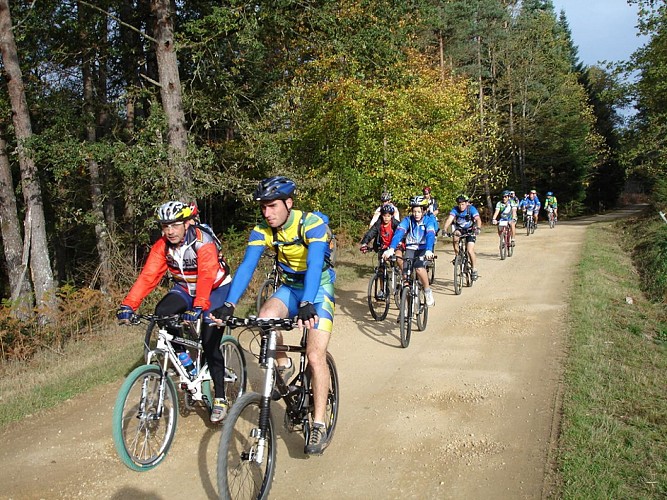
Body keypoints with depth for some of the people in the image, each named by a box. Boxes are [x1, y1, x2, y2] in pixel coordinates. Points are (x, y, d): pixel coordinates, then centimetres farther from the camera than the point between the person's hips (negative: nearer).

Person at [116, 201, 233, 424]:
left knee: (210, 344, -13)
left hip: (216, 288, -5)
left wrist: (198, 307, -53)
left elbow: (206, 277, -40)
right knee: (162, 312, -24)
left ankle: (220, 399, 1)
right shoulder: (162, 246, -14)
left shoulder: (204, 243, -28)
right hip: (185, 288, 5)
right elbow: (147, 276, -21)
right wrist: (128, 305, -34)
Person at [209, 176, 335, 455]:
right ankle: (283, 366, -1)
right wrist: (229, 305, -35)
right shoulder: (262, 231, -11)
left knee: (315, 355, -16)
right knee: (265, 318, -29)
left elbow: (314, 265, -38)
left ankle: (319, 425, -4)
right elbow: (246, 267, -21)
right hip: (289, 287, 4)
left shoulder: (313, 224, -25)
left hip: (319, 289, -4)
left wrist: (307, 305, -53)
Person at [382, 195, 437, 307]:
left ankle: (428, 291, -9)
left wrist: (429, 251, -49)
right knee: (406, 274, -17)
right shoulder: (408, 220, -10)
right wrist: (391, 249, -41)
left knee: (419, 267, -30)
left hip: (424, 249, -2)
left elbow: (430, 235, -30)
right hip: (411, 248, 2)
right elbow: (399, 233, -24)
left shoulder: (428, 220, -13)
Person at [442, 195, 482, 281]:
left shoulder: (471, 209, -22)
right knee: (455, 236, -33)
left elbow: (478, 219, -35)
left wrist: (478, 228, -54)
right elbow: (449, 219, -30)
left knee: (470, 251, -16)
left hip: (470, 231, -2)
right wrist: (445, 229, -47)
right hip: (459, 229, 2)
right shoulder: (455, 209, -17)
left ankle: (474, 270, 3)